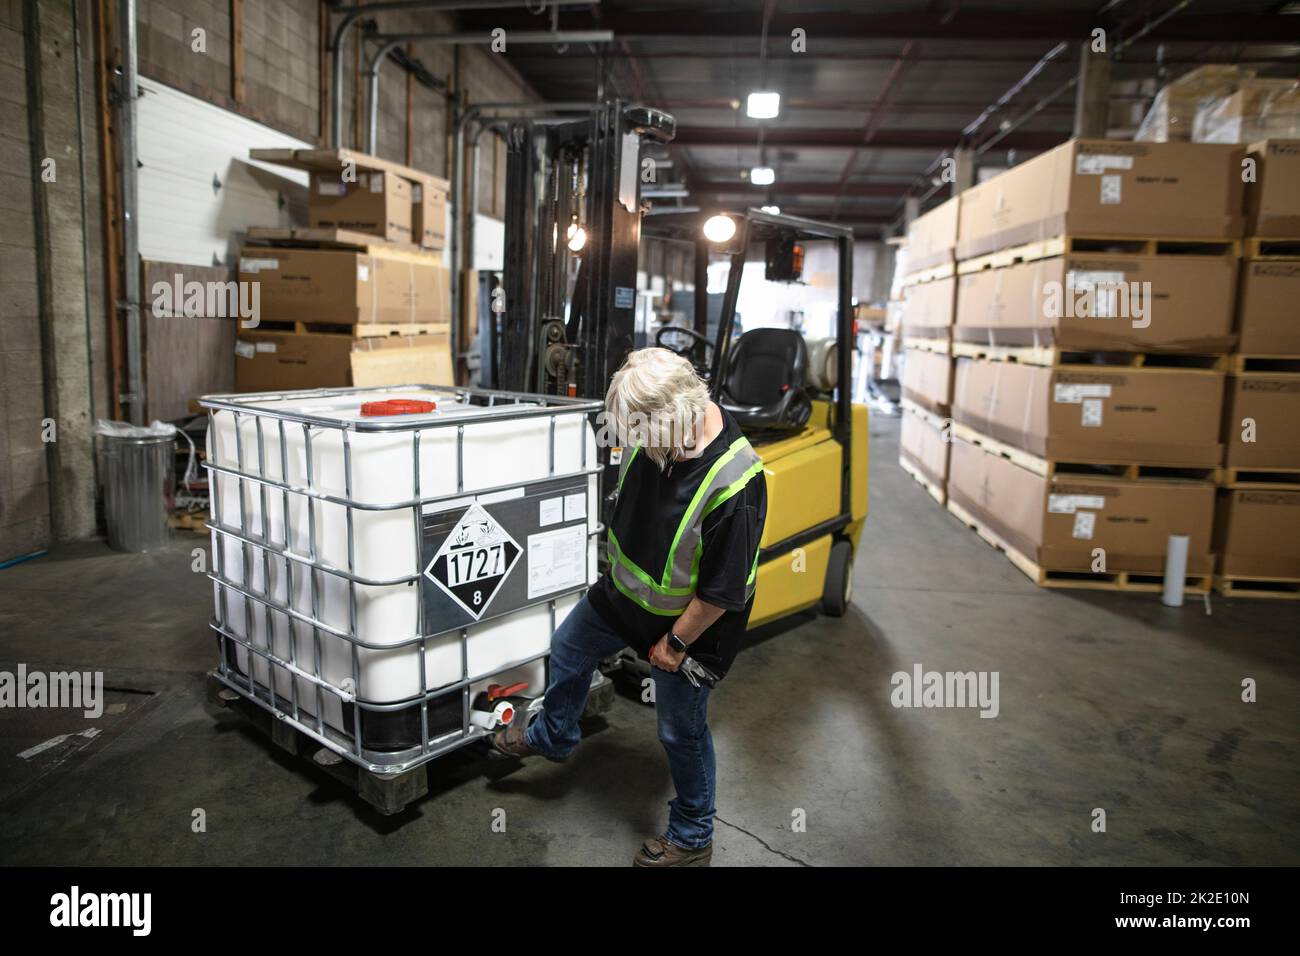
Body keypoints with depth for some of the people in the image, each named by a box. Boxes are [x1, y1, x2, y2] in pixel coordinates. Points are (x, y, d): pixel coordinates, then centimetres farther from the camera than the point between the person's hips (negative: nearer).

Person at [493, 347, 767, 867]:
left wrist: (676, 642, -16)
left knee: (681, 731, 11)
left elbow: (723, 590, -28)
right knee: (568, 649, 25)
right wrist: (617, 567, 14)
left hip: (686, 620, -7)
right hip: (623, 590, 8)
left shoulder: (735, 485, -38)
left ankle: (692, 838, 37)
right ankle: (552, 735, 56)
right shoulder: (653, 435, -15)